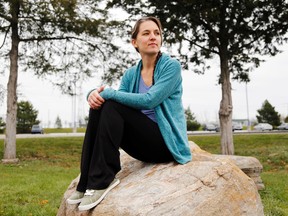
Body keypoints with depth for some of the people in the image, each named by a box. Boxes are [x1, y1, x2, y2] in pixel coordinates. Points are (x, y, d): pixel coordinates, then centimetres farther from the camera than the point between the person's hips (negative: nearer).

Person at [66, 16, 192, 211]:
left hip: (165, 142, -5)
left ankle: (103, 180, -22)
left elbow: (148, 100, -21)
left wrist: (108, 93, -18)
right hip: (142, 142, 6)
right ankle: (89, 181, -13)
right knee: (98, 108, -14)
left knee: (112, 106, -23)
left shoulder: (172, 66, -8)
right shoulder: (130, 74, 9)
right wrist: (95, 94, -22)